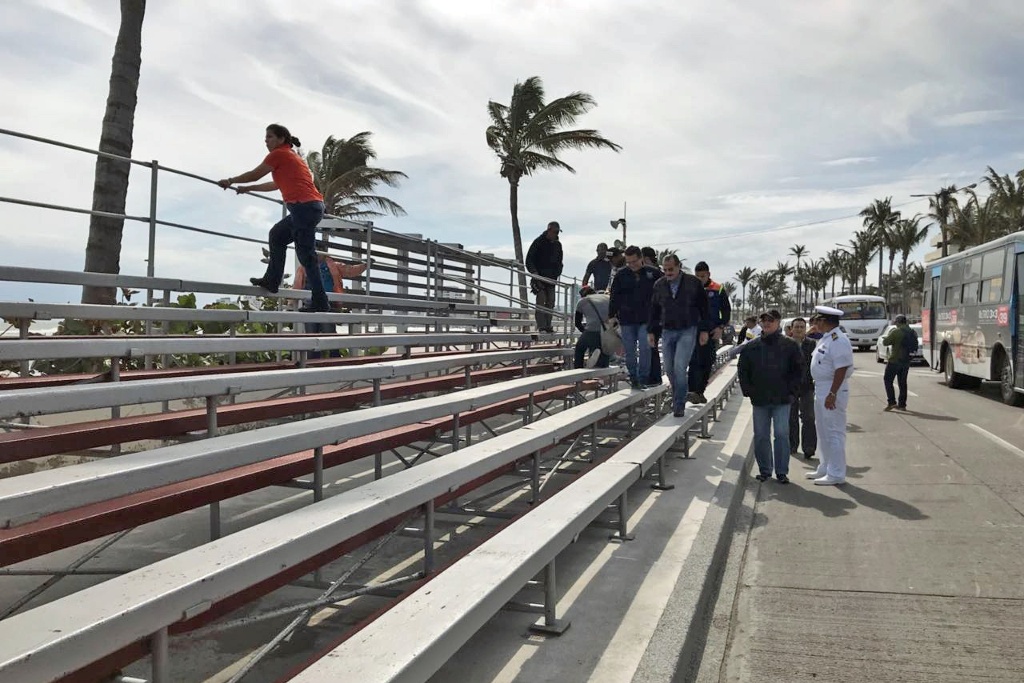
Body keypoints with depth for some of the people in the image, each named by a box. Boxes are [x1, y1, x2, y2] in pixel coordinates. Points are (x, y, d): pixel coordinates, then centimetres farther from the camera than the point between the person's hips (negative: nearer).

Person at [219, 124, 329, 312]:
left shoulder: (279, 154, -2)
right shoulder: (292, 155, 25)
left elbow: (254, 175, 5)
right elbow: (276, 184, 35)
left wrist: (230, 181, 21)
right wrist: (247, 189, 43)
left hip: (304, 206, -10)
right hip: (313, 206, 10)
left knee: (306, 254, -8)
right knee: (277, 235, 23)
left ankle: (320, 302, -8)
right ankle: (271, 281, 27)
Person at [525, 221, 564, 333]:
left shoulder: (557, 244, 12)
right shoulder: (539, 242, -5)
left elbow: (559, 261, 22)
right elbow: (529, 260, -6)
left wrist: (557, 273, 4)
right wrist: (534, 272, -17)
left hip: (551, 278, 6)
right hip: (540, 277, -6)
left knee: (550, 302, 3)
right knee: (541, 301, -11)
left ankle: (548, 325, 8)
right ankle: (541, 326, -12)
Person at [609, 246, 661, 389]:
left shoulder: (652, 274, 1)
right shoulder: (621, 275, 4)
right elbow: (614, 297, 7)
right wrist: (612, 315, 3)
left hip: (646, 320, -1)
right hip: (626, 320, 2)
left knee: (644, 348, -8)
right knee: (630, 351, 6)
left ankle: (643, 378, 2)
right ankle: (633, 378, 16)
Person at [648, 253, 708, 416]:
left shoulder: (693, 283, -4)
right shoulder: (659, 285, 5)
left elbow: (703, 308, 2)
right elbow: (654, 310, 13)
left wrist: (704, 330, -1)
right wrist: (651, 331, 11)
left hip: (687, 331, -4)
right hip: (667, 332, 4)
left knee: (679, 367, -14)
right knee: (669, 369, 7)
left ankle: (679, 405, -4)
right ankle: (678, 397, 27)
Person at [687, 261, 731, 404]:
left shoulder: (718, 290, 4)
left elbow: (727, 311, 8)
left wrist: (720, 327, -4)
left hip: (711, 333, 2)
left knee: (707, 363, 5)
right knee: (695, 362, -15)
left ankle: (700, 392, 15)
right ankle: (693, 391, -22)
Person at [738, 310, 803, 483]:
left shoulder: (789, 345, 2)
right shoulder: (752, 347, 7)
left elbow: (798, 370, 4)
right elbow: (742, 371, 12)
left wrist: (791, 391, -3)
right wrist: (748, 391, 4)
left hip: (782, 400, -2)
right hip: (759, 400, 2)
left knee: (781, 435, -4)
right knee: (761, 436, 7)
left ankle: (782, 471, 6)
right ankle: (764, 471, 18)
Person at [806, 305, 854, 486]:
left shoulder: (838, 340, -19)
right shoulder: (826, 338, 13)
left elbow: (841, 369, -24)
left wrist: (832, 394, -26)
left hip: (832, 391, -11)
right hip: (821, 389, 11)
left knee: (834, 433, -4)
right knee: (823, 432, 18)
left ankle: (836, 474, 4)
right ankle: (825, 469, 30)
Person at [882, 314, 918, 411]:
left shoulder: (896, 332, -16)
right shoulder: (913, 333, 6)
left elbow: (885, 342, -14)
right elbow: (915, 345, 17)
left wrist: (889, 335, 5)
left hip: (895, 360, -7)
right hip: (906, 361, 7)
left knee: (888, 380, 3)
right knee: (902, 382, 13)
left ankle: (891, 402, -7)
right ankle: (902, 404, 14)